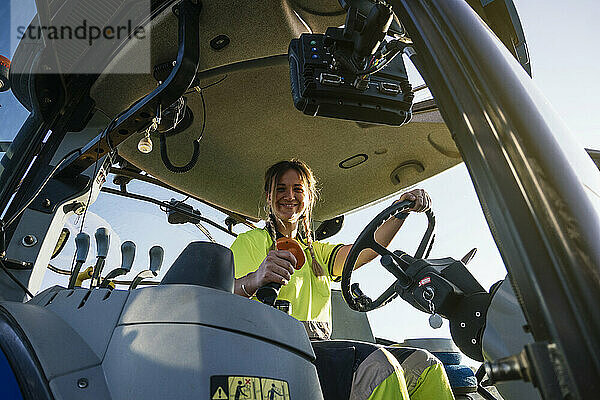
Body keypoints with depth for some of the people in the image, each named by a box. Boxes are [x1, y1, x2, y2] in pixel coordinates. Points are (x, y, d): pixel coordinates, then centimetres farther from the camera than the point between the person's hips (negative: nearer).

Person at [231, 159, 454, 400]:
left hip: (323, 348, 6)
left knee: (424, 363, -11)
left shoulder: (316, 251, 24)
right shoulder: (251, 241, 7)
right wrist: (254, 281, -33)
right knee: (377, 362, -30)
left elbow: (366, 251, 5)